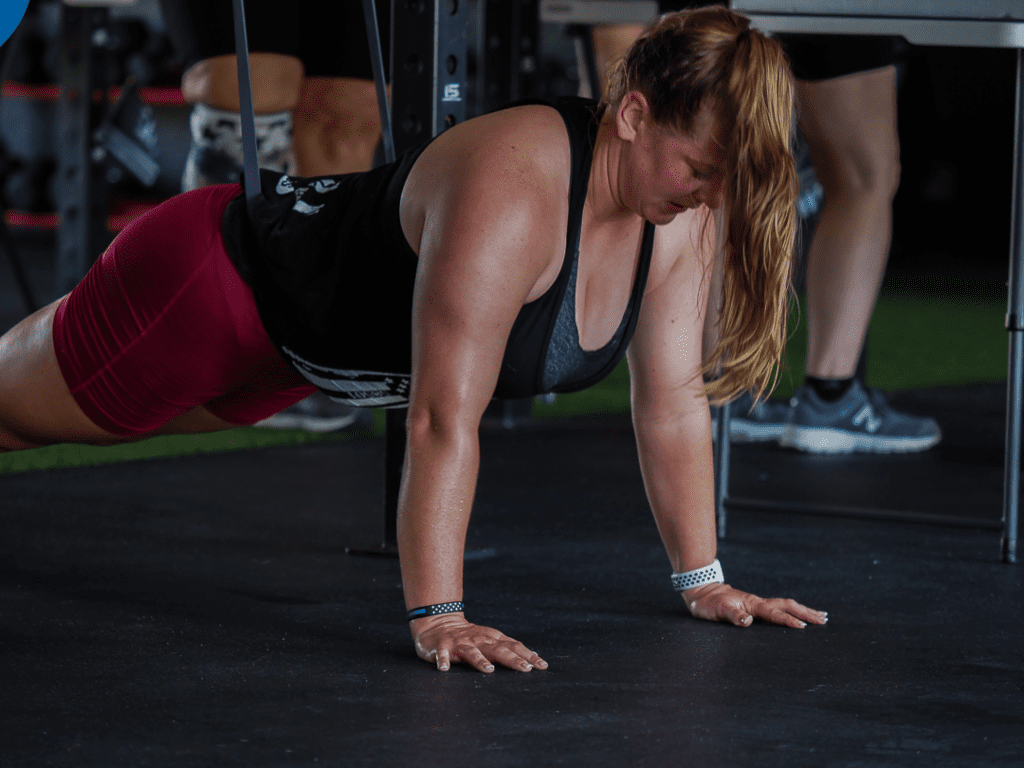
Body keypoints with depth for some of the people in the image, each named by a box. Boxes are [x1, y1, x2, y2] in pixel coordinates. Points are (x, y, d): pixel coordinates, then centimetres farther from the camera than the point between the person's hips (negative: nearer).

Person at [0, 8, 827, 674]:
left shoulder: (684, 216, -18)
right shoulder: (513, 191, -42)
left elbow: (673, 396, -9)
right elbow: (444, 418, -42)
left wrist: (702, 581, -8)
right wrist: (436, 619, -43)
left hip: (299, 346, 8)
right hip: (209, 289, -8)